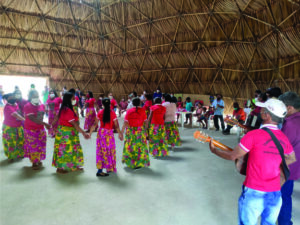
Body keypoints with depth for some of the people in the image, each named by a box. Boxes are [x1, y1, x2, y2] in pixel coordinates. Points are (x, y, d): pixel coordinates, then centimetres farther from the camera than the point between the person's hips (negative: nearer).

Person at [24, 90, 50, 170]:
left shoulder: (42, 105, 2)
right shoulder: (27, 106, -17)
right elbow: (32, 119, -25)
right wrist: (44, 124, -29)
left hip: (40, 129, 6)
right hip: (31, 130, -5)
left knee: (40, 146, 14)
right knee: (33, 146, 4)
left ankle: (38, 161, 31)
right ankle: (34, 162, 18)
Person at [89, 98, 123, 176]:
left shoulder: (100, 112, -1)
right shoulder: (112, 113, -9)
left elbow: (95, 124, -4)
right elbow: (116, 126, -9)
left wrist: (90, 132, 3)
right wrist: (120, 134, 2)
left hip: (101, 132, 3)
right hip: (109, 133, -3)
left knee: (101, 151, 11)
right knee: (109, 151, 9)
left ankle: (100, 169, 15)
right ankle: (109, 168, 15)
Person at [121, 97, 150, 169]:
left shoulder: (129, 111, -6)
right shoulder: (142, 110, -5)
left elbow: (125, 123, -9)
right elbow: (145, 122, -4)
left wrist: (122, 131, -3)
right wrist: (145, 130, 8)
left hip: (130, 131, 1)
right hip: (140, 131, 0)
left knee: (130, 146, 14)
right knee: (140, 146, 10)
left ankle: (129, 162, 25)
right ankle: (139, 163, 15)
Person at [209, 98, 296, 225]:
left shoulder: (253, 135, -19)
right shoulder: (284, 138, 0)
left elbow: (232, 156, -11)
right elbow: (292, 159, 19)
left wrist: (214, 150, 3)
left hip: (254, 192, -5)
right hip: (276, 193, 6)